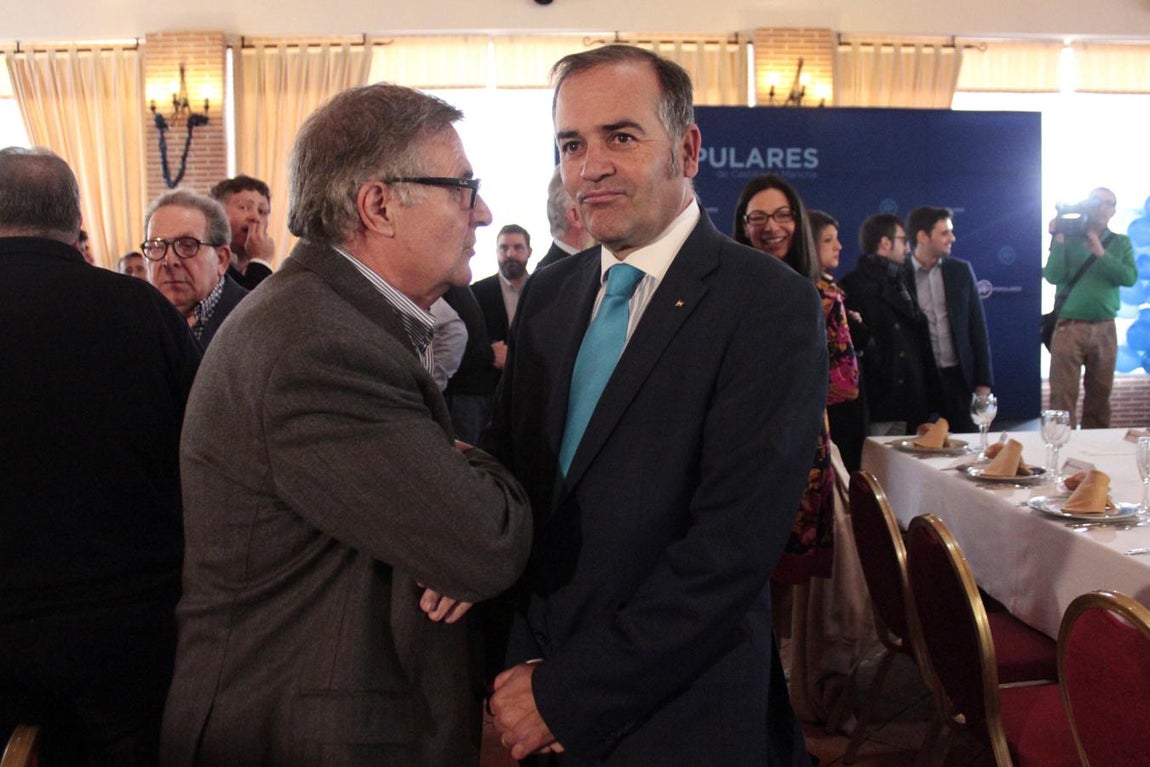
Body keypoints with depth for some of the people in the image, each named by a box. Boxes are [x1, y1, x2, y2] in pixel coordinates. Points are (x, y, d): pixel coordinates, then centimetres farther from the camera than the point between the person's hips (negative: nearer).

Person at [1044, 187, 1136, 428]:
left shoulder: (1121, 243, 10)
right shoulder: (1068, 239, 3)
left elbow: (1130, 277, -5)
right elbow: (1053, 276, -9)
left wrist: (1101, 254, -12)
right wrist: (1058, 241, -12)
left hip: (1105, 330, 3)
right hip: (1069, 328, -2)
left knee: (1099, 395, 8)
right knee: (1063, 395, -6)